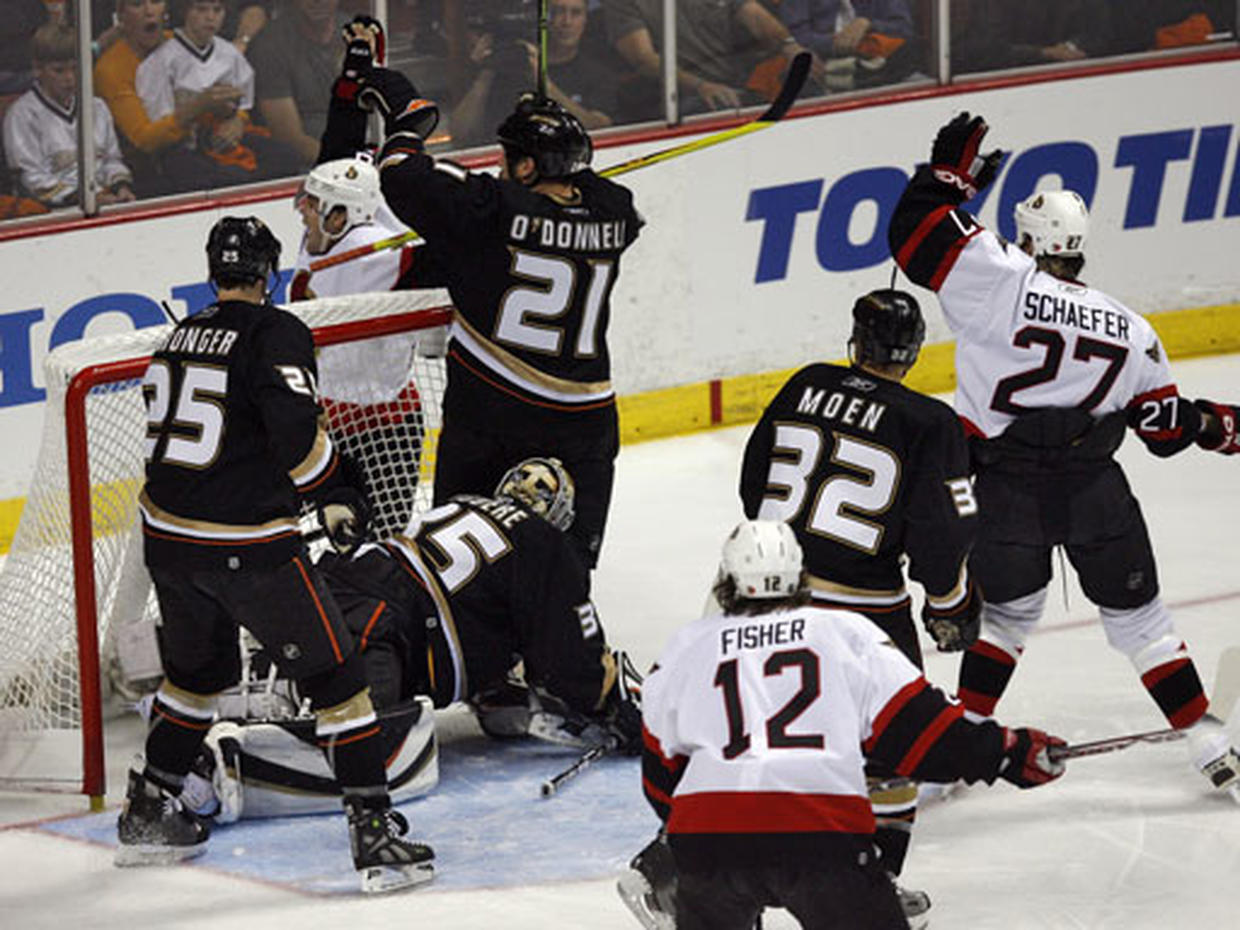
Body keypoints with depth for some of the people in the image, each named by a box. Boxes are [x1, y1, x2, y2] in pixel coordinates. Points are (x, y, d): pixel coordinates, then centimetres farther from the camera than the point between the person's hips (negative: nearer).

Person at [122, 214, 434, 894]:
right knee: (334, 675, 0)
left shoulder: (180, 337, 11)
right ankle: (374, 833, -4)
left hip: (167, 538, 7)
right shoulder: (274, 333, -11)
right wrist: (337, 495, -8)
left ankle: (147, 813, 34)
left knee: (199, 670, 27)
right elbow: (294, 433, -23)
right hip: (247, 547, -7)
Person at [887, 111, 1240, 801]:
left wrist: (951, 175, 10)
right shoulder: (1130, 329, 6)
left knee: (1011, 611, 21)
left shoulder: (999, 281, -6)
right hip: (1097, 495, 1)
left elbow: (919, 238, -4)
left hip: (1009, 493, -1)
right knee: (1137, 616, 13)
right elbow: (1165, 426, 11)